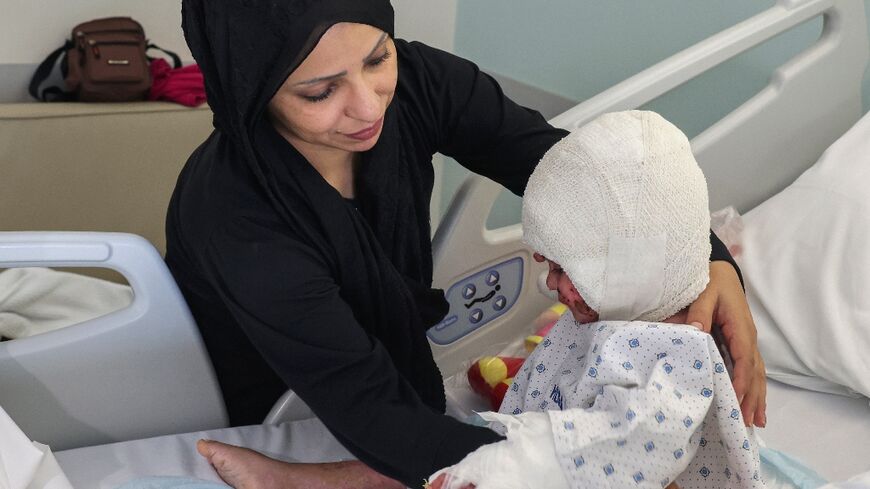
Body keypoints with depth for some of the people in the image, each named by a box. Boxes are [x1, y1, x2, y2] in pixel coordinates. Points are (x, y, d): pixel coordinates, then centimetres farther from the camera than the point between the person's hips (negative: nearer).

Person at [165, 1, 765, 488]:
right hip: (260, 420, -4)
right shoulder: (236, 219, -39)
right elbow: (374, 418, -39)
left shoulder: (415, 81, -24)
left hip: (395, 352, 4)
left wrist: (712, 259, -39)